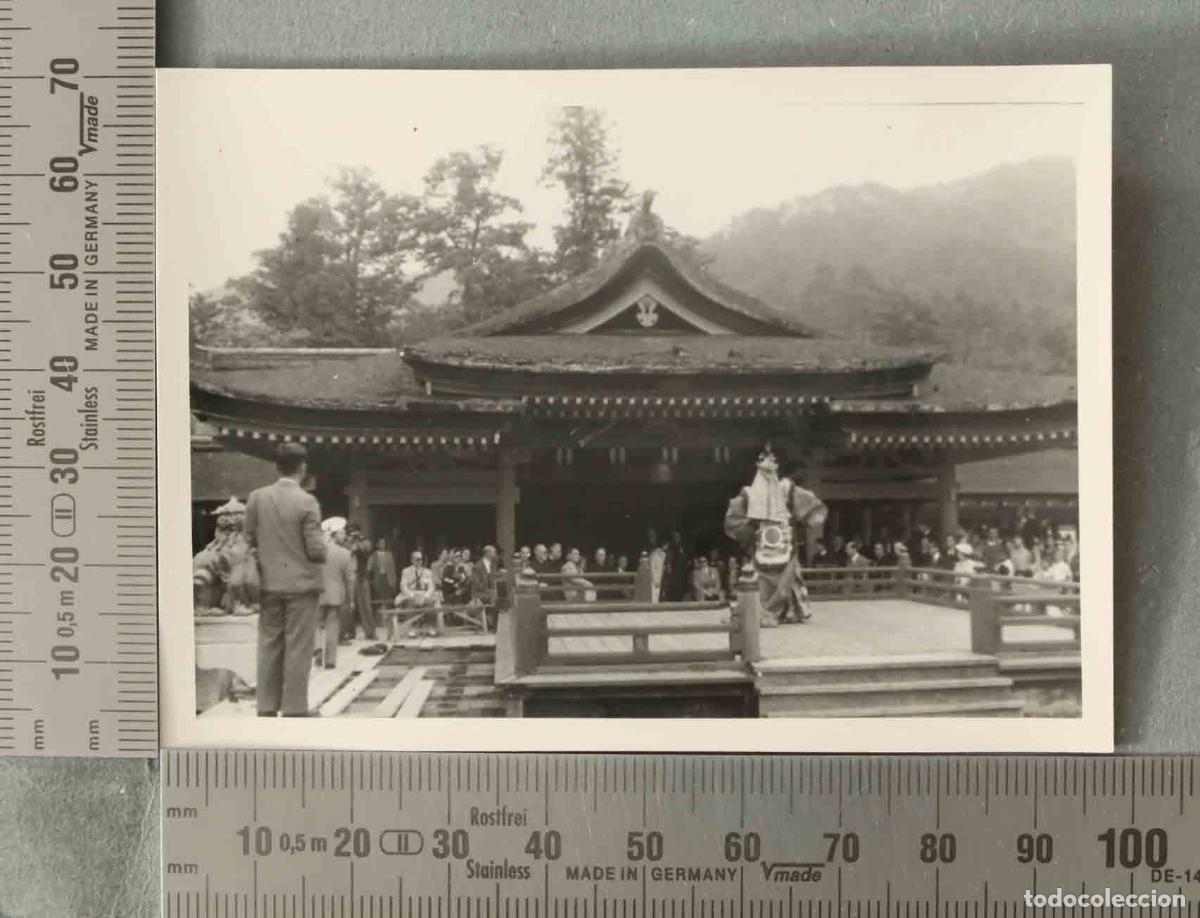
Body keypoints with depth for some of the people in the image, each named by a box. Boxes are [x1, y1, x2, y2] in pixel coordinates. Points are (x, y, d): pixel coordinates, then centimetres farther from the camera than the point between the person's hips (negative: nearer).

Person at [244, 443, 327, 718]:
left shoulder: (257, 497, -1)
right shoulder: (307, 502, -14)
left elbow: (249, 539, 4)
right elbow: (316, 550, -14)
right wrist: (324, 551, 7)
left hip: (269, 583, 4)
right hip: (302, 584, -4)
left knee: (269, 646, 13)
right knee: (298, 649, 3)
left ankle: (266, 708, 18)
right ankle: (294, 709, 7)